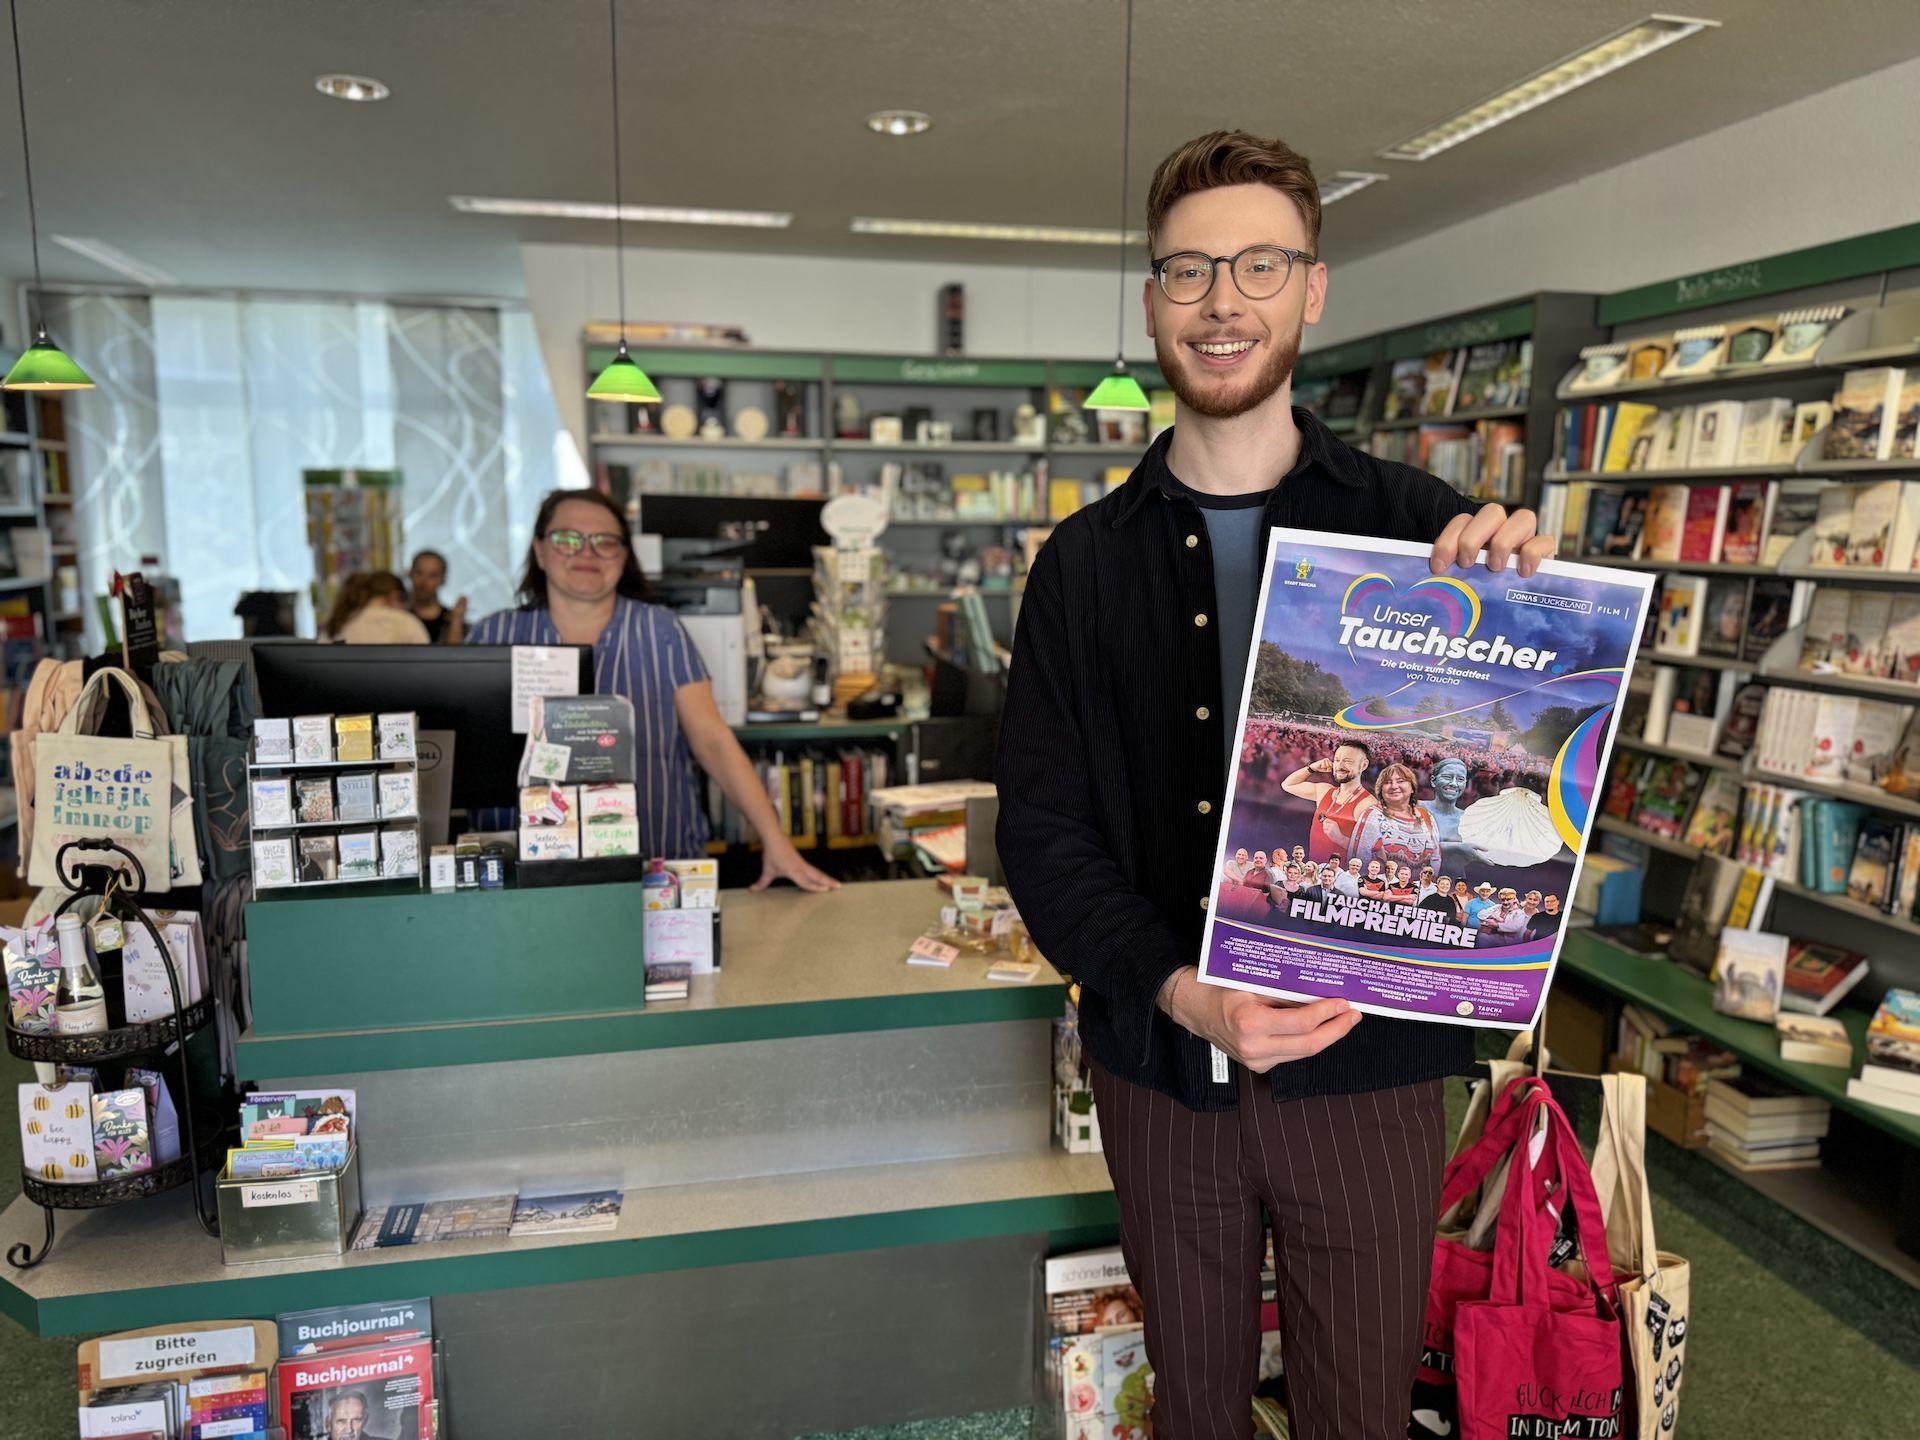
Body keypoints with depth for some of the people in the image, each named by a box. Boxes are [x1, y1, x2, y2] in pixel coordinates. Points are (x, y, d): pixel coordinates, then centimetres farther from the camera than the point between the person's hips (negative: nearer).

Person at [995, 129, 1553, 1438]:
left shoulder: (1417, 528, -3)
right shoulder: (1086, 561, 0)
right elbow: (1042, 831, -3)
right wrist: (1180, 992, -18)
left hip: (1367, 1068, -1)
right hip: (1163, 1065, 1)